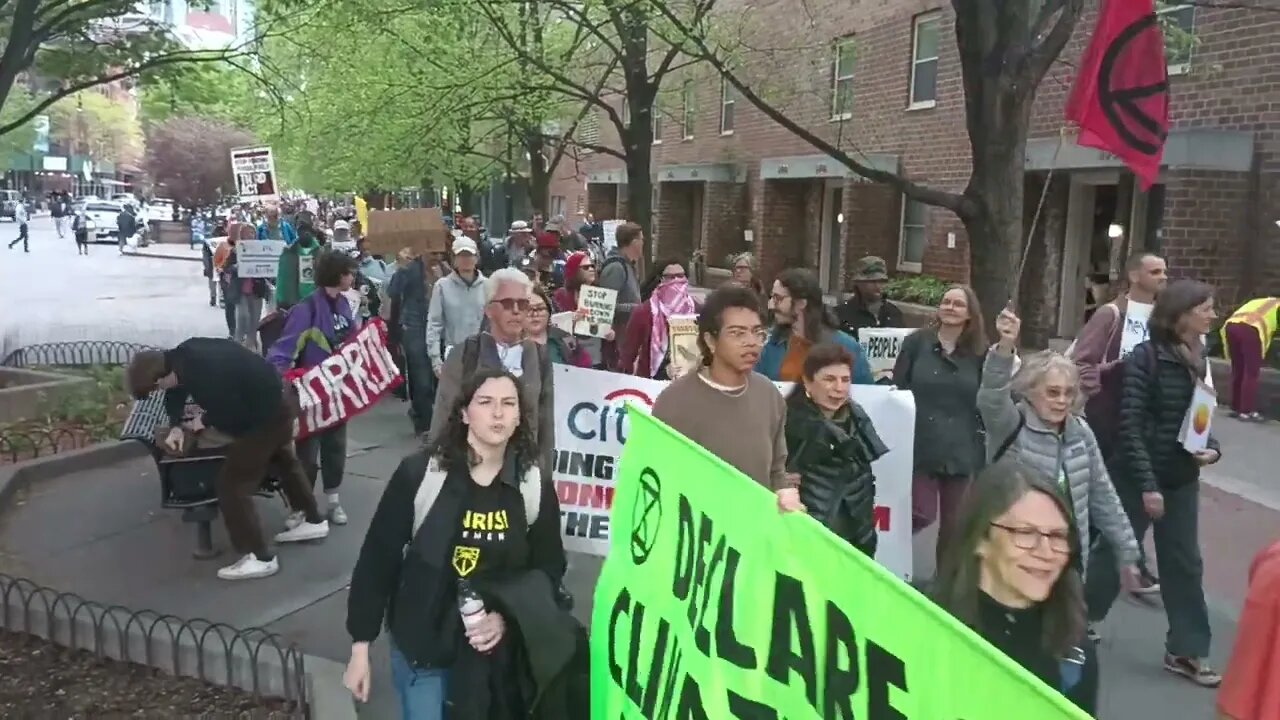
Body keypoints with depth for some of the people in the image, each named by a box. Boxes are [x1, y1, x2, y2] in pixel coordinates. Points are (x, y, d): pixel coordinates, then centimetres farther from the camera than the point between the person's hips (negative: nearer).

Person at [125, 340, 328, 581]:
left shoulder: (201, 373, -34)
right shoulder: (182, 357, -5)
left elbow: (231, 411, -24)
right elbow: (175, 393, 13)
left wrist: (205, 421, -7)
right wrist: (175, 427, 0)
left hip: (266, 414, -10)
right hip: (277, 402, 10)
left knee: (231, 484, -5)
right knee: (282, 460, 28)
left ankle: (260, 558, 2)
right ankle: (313, 521, 47)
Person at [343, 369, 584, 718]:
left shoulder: (535, 486, -7)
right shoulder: (419, 473, -14)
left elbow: (549, 567, 2)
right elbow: (377, 558, -7)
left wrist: (507, 619, -15)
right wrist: (360, 648, -4)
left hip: (497, 648, 2)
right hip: (421, 643, -2)